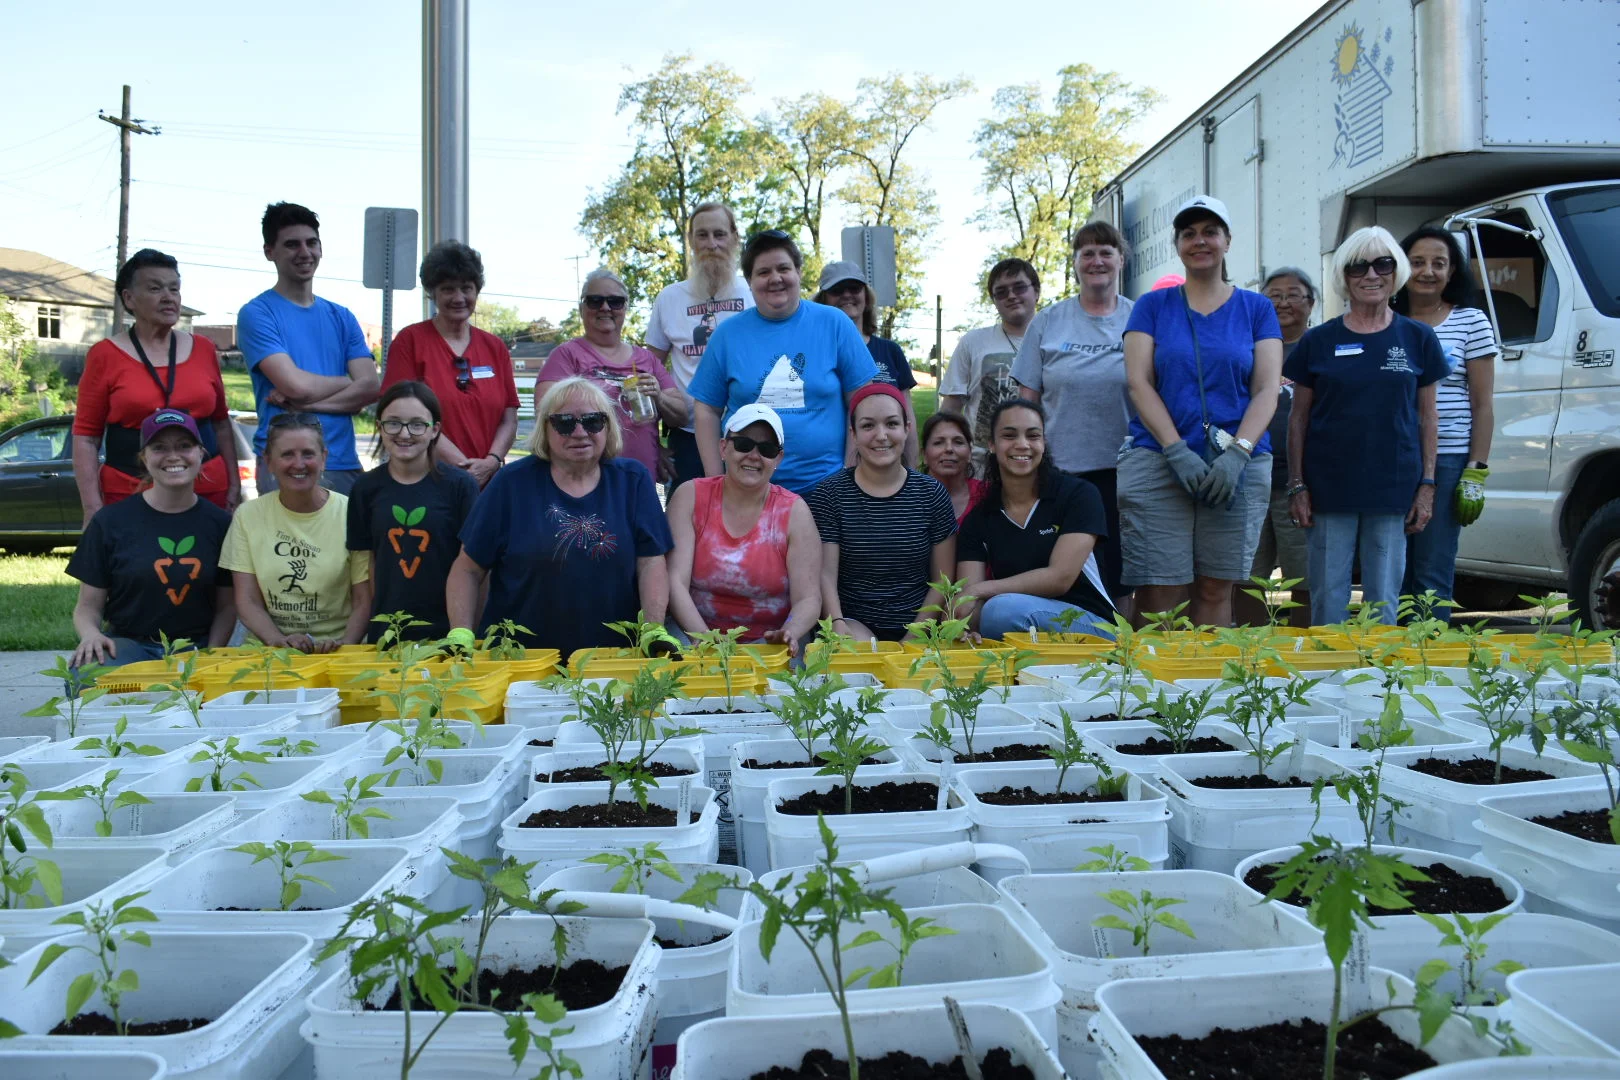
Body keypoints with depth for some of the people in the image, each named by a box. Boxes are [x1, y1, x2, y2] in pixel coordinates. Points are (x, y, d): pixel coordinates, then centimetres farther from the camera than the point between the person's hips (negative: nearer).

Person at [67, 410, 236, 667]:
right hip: (128, 643, 0)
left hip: (196, 648, 0)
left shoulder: (220, 523, 5)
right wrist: (90, 634, -17)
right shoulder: (110, 521, 1)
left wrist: (210, 654, -8)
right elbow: (89, 605, 4)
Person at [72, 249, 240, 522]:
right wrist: (93, 508, -6)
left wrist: (234, 484, 10)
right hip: (129, 496, -2)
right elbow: (85, 437, 1)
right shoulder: (106, 355, 1)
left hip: (207, 491, 2)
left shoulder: (203, 350, 9)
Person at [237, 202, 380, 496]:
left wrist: (303, 402, -11)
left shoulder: (342, 317, 14)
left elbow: (371, 387, 1)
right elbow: (295, 384, -14)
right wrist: (348, 383, 3)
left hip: (345, 463, 4)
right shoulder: (256, 314, -1)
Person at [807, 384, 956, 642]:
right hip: (854, 623, -2)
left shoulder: (931, 493, 5)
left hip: (916, 630, 2)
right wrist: (838, 625, -23)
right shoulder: (829, 494, 1)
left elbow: (942, 580, 5)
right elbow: (825, 574, -5)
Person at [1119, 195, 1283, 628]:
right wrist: (1179, 451, -12)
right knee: (1159, 591, -7)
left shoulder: (1257, 308, 13)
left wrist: (1237, 454, -13)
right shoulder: (1153, 305, 11)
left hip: (1239, 468, 1)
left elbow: (1266, 390, 4)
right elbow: (1138, 383, 1)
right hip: (1158, 462, -1)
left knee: (1215, 589, 2)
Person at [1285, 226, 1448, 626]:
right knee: (1327, 600, 3)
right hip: (1329, 489, -1)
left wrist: (1427, 485, 2)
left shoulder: (1418, 339, 6)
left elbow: (1427, 418, 8)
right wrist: (1297, 486, -1)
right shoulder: (1317, 341, 3)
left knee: (1384, 603, 7)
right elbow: (1298, 419, 5)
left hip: (1393, 490, 1)